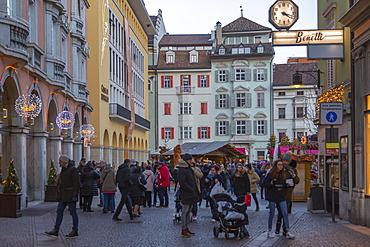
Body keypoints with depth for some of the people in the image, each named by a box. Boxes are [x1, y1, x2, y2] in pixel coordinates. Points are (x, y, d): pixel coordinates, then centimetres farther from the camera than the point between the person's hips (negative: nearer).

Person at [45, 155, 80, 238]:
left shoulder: (73, 169, -11)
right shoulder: (63, 170, 15)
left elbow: (76, 183, -15)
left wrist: (74, 194, -19)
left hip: (70, 195, -9)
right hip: (63, 195, 9)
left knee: (73, 212, -2)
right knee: (59, 211, 5)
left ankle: (75, 231, 6)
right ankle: (55, 231, 5)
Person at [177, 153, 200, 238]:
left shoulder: (189, 168, 16)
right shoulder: (181, 170, -14)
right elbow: (183, 183, -20)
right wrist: (191, 190, -18)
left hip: (191, 194, 9)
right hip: (185, 194, -9)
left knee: (188, 211, 12)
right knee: (185, 211, -5)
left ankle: (186, 228, 18)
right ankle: (183, 231, -1)